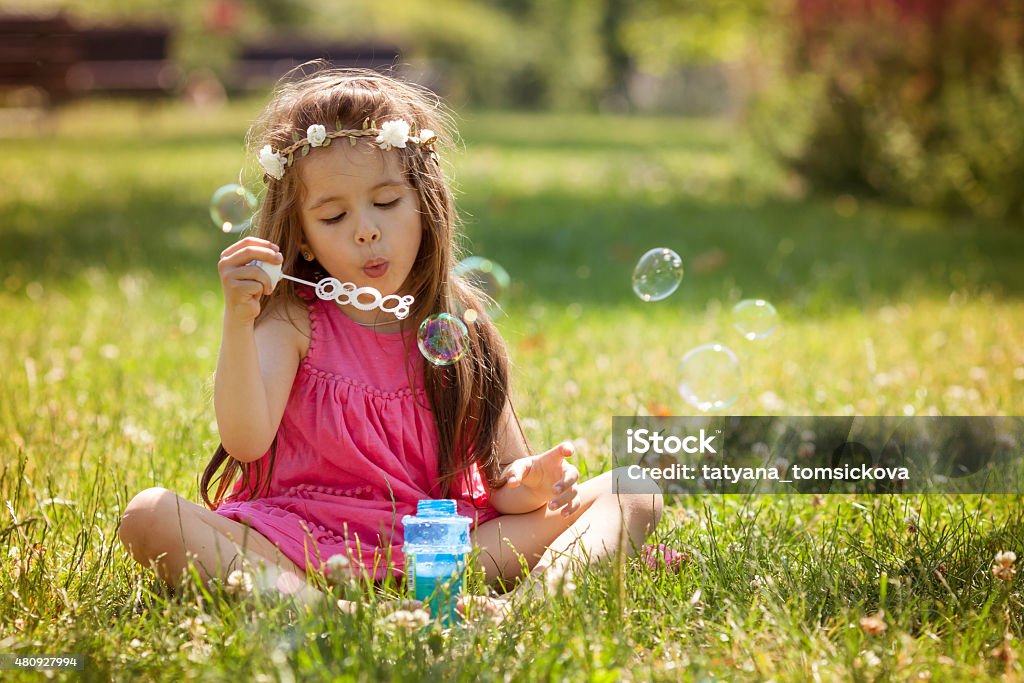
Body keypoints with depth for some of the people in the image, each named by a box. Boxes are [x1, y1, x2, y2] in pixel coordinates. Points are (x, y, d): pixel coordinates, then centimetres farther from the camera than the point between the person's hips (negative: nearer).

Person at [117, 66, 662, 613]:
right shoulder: (293, 321, -2)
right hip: (303, 541, -2)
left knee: (634, 493, -6)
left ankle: (552, 577, -36)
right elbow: (246, 441, -18)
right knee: (149, 514, -26)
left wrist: (528, 484, -20)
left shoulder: (460, 327, 5)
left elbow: (501, 474, 4)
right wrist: (238, 322, -29)